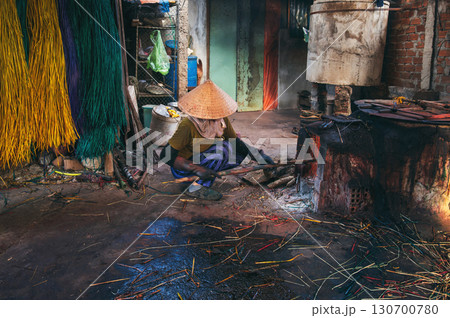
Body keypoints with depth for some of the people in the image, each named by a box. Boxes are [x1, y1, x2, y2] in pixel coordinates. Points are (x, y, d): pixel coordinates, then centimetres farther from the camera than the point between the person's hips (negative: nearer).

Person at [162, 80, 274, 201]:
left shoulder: (222, 120, -9)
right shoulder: (187, 126, -28)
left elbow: (235, 142, 3)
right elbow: (167, 155, -28)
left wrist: (259, 156, -7)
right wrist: (197, 169, -35)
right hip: (183, 168, -7)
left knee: (239, 152, -2)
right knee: (222, 149, -27)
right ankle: (197, 187, -22)